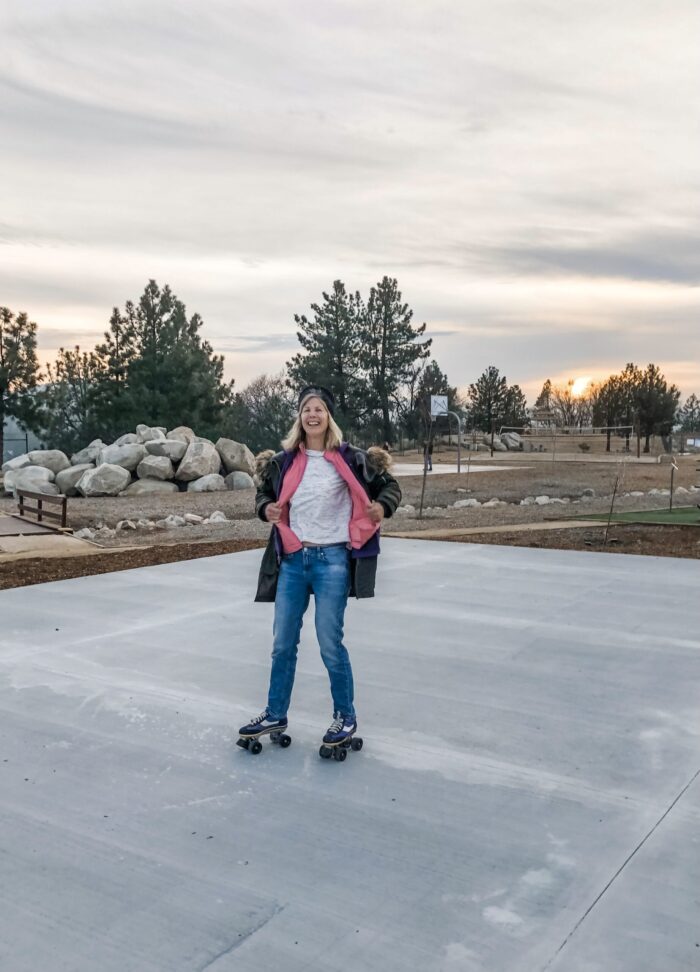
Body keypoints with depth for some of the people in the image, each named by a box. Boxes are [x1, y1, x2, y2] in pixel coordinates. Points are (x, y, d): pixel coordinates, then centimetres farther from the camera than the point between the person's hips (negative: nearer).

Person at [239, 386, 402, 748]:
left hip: (331, 559, -4)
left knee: (330, 644, 0)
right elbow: (265, 493, 19)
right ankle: (275, 715, 28)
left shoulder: (348, 458, -5)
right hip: (292, 559, 4)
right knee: (282, 643, 12)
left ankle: (346, 717, 20)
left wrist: (382, 506, -16)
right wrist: (266, 509, -2)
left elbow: (389, 485, 4)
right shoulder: (285, 460, 5)